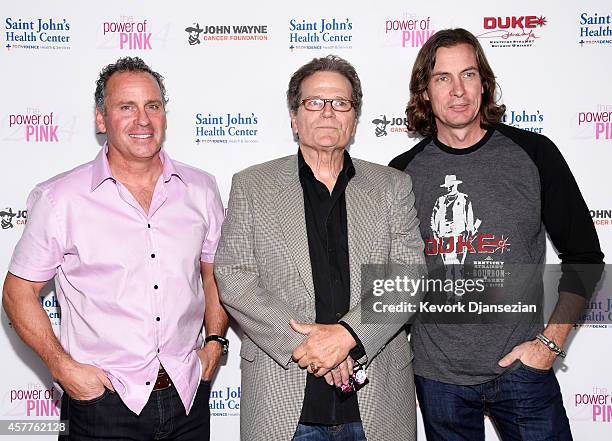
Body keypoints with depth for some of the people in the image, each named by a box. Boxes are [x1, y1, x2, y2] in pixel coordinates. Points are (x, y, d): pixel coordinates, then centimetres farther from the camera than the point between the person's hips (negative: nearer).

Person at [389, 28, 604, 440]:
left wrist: (550, 342, -5)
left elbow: (584, 256, 2)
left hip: (523, 366, 0)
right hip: (437, 375, 1)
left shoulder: (534, 154, -3)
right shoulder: (403, 172, -1)